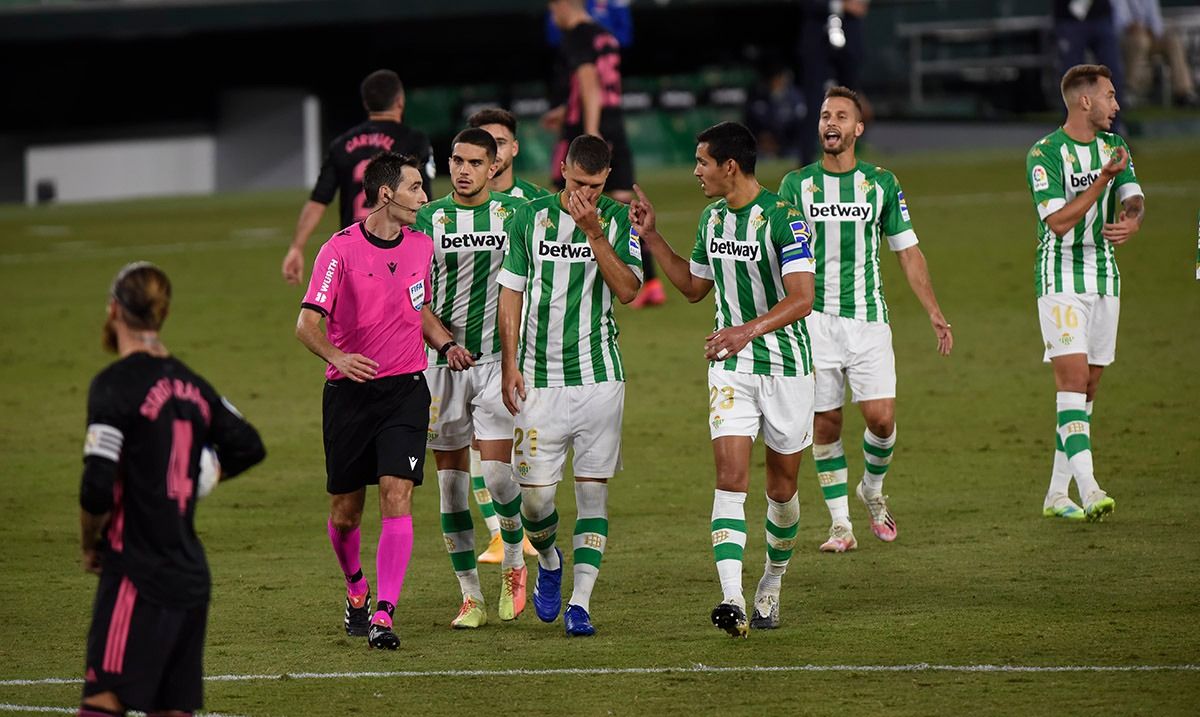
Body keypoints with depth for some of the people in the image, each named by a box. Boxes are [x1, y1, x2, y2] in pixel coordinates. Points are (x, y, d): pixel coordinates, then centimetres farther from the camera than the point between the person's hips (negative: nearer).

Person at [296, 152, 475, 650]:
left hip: (405, 389, 2)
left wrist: (445, 344, 6)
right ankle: (356, 588, 35)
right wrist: (336, 356, -34)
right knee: (345, 511, 6)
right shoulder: (340, 250, -9)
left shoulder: (421, 246, 7)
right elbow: (308, 322, -15)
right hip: (349, 390, -2)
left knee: (397, 496, -14)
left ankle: (383, 614, -15)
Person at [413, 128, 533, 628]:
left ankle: (514, 563, 15)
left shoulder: (514, 214, 3)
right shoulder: (429, 219, 3)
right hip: (443, 361, 1)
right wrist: (441, 333, -18)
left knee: (497, 472, -13)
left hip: (498, 357, -1)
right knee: (451, 481, 2)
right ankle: (471, 596, 10)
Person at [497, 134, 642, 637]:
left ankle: (579, 604, 1)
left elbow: (628, 289, -9)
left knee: (592, 491, -2)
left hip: (599, 375, 0)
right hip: (539, 379, 0)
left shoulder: (618, 220, 2)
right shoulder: (530, 218, 3)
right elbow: (511, 293, 6)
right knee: (534, 494, -3)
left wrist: (595, 234, -18)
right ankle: (548, 562, 28)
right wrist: (510, 365, -1)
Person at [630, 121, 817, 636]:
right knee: (731, 478, -13)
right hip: (731, 367, 5)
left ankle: (771, 587, 32)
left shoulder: (783, 218, -16)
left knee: (782, 486, 8)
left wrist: (749, 330, -37)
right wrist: (651, 237, 14)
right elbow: (694, 286, 22)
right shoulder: (712, 217, 7)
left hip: (786, 366, -5)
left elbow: (801, 298, -25)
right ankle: (732, 599, -24)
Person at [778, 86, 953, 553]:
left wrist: (933, 312, 4)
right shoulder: (797, 185, 4)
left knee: (881, 417, -9)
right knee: (825, 423, 0)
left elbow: (908, 251, 10)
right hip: (814, 318, 0)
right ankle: (840, 523, 9)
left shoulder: (881, 184, 5)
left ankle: (872, 489, 21)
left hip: (867, 317, 0)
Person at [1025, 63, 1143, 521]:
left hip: (1105, 277, 6)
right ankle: (1087, 489, -25)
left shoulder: (1114, 146, 8)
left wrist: (1132, 219, -26)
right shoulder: (1044, 154, -12)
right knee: (1072, 379, -16)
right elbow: (1058, 221, -19)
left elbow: (1134, 198, -2)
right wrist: (1103, 180, -25)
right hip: (1060, 278, -6)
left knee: (1088, 387, 6)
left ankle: (1057, 494, 11)